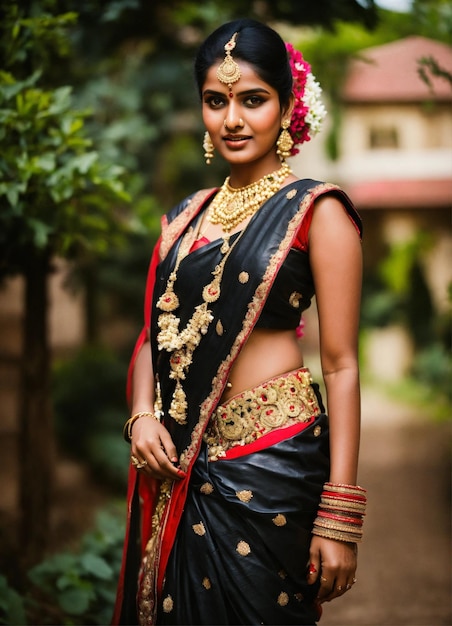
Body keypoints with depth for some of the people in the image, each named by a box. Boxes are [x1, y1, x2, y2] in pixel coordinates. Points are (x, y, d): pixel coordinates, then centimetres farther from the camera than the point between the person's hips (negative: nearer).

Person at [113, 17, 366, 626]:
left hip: (270, 462, -5)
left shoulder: (316, 211, -6)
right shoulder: (186, 217, 11)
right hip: (178, 462, 6)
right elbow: (153, 335, 15)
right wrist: (141, 415, -7)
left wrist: (339, 517, -15)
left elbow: (341, 364, -10)